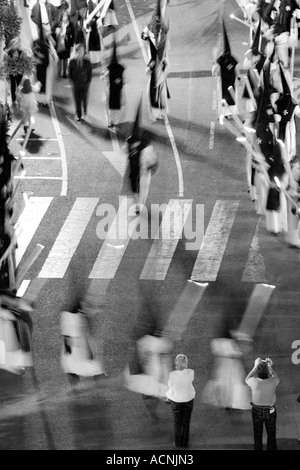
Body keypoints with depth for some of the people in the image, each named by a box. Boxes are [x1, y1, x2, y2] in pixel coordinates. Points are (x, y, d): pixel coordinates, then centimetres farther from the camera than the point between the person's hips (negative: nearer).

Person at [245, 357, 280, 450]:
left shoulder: (255, 382, -30)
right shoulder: (272, 381, -28)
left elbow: (247, 380, -4)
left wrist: (255, 367, 1)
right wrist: (270, 367, 6)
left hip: (257, 411, 0)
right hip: (270, 411, 0)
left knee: (257, 436, 20)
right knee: (271, 435, 21)